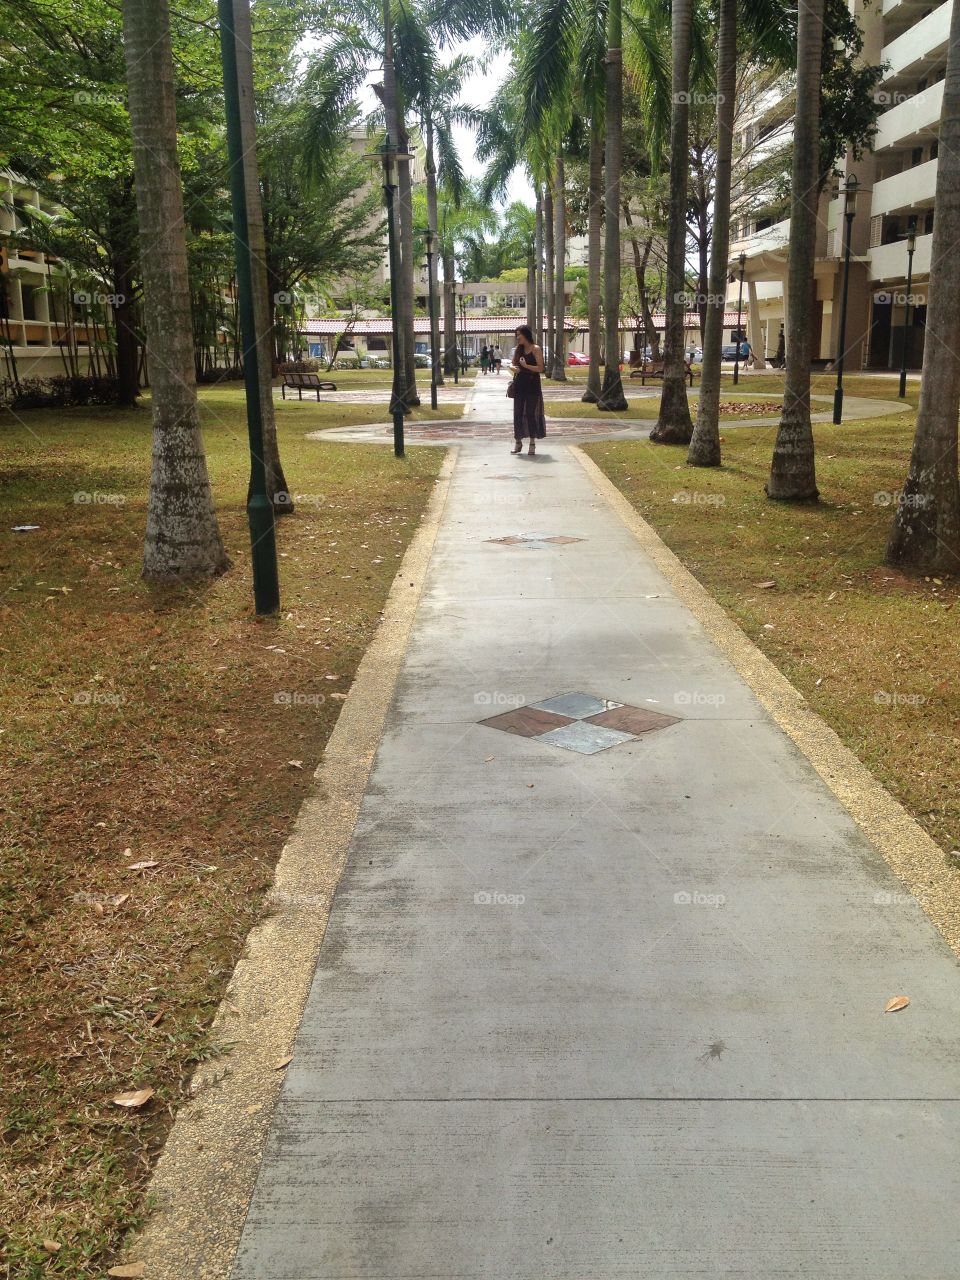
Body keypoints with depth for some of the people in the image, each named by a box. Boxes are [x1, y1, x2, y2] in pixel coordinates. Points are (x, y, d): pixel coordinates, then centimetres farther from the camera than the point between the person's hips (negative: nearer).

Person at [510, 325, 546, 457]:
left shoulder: (535, 349, -7)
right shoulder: (518, 349, 10)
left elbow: (540, 368, -12)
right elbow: (513, 365, 15)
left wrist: (526, 365, -23)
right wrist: (513, 368, -8)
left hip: (532, 386, -5)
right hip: (519, 385, 5)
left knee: (531, 413, -2)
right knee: (518, 413, 6)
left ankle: (532, 444, 5)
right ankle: (518, 442, 17)